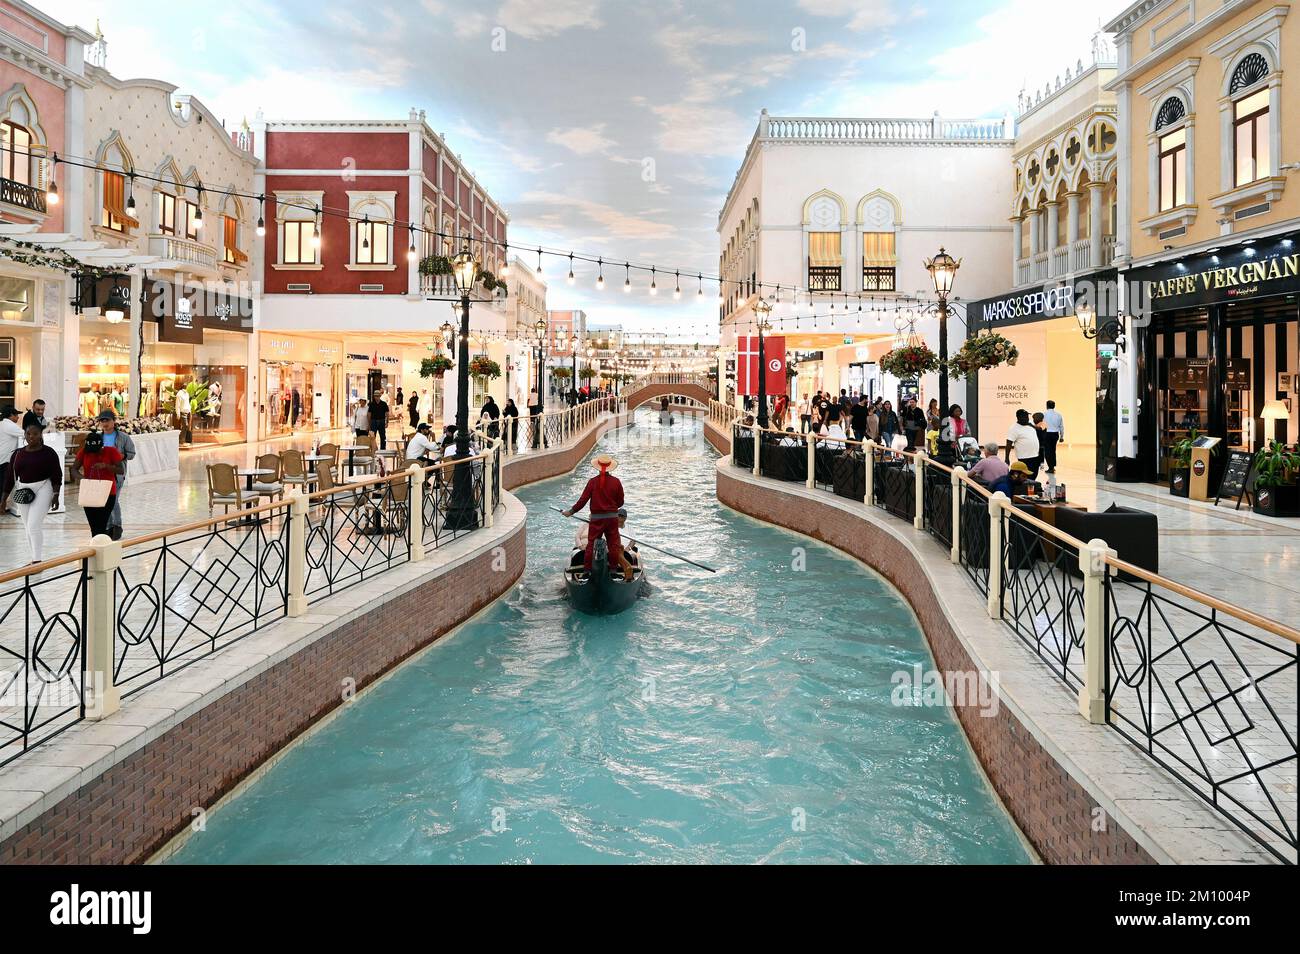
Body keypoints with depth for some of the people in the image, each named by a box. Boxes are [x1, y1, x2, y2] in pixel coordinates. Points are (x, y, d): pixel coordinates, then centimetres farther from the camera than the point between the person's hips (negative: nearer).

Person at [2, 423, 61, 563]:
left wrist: (56, 495, -11)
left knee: (34, 525, -15)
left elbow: (56, 475, -5)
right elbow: (9, 477, 9)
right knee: (28, 528, 9)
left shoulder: (49, 453, -5)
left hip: (42, 489, -5)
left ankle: (38, 560, -12)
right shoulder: (18, 454, 6)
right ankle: (35, 559, 19)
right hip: (23, 491, 5)